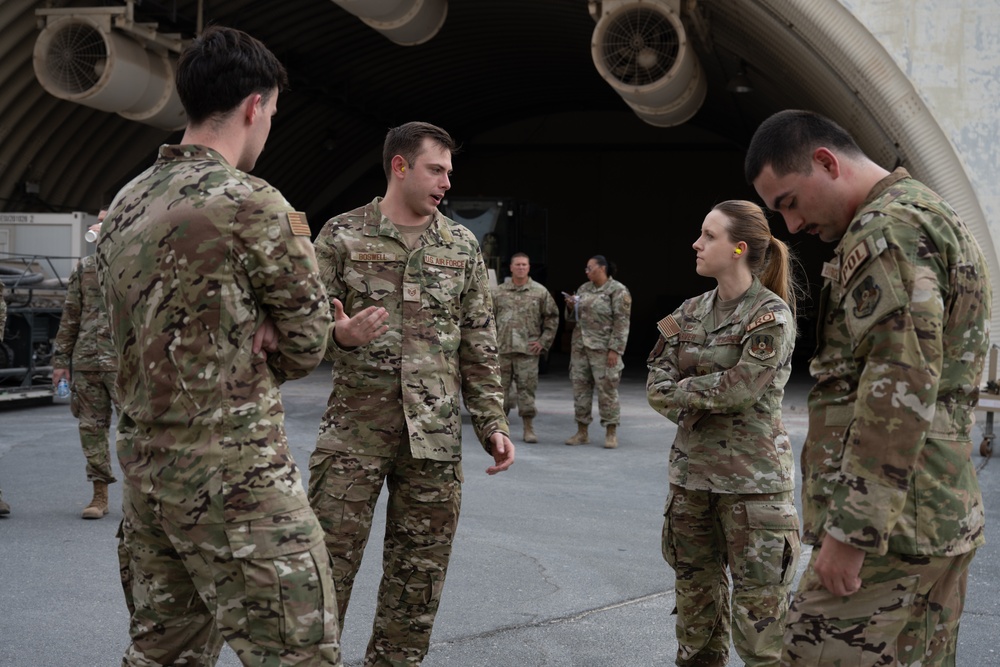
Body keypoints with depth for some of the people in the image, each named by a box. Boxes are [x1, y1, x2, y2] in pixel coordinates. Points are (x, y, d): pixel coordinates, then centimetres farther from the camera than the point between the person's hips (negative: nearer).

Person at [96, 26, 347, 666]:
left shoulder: (125, 204, 10)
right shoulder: (253, 204, -15)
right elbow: (308, 343, -5)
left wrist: (253, 334, 1)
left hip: (144, 469, 9)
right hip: (236, 480, -8)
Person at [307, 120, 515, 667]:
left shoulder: (461, 246, 10)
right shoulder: (341, 235, 1)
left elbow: (479, 346, 11)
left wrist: (492, 423, 6)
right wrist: (337, 334, -24)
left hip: (435, 433, 3)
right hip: (355, 424, -3)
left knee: (420, 571, 8)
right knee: (329, 560, -2)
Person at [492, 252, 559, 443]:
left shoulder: (540, 292, 3)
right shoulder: (499, 292, 7)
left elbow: (552, 318, 7)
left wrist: (543, 341, 0)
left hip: (527, 349, -1)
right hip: (502, 348, 2)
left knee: (527, 388, -1)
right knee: (500, 387, 5)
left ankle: (528, 429, 5)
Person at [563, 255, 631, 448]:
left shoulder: (618, 291, -5)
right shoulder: (584, 289, 14)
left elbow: (621, 323, -10)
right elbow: (573, 317, 22)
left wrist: (614, 350, -17)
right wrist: (571, 306, -1)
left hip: (603, 349, -7)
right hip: (580, 345, 7)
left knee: (607, 389, -5)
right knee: (580, 387, 7)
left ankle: (611, 434, 3)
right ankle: (582, 432, 15)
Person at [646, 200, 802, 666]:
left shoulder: (772, 316, -10)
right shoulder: (690, 313, 8)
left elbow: (738, 388, -18)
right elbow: (656, 385, 3)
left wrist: (679, 391, -7)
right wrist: (702, 403, -13)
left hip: (753, 477, -6)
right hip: (691, 469, 6)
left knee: (758, 603, -2)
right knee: (695, 589, 16)